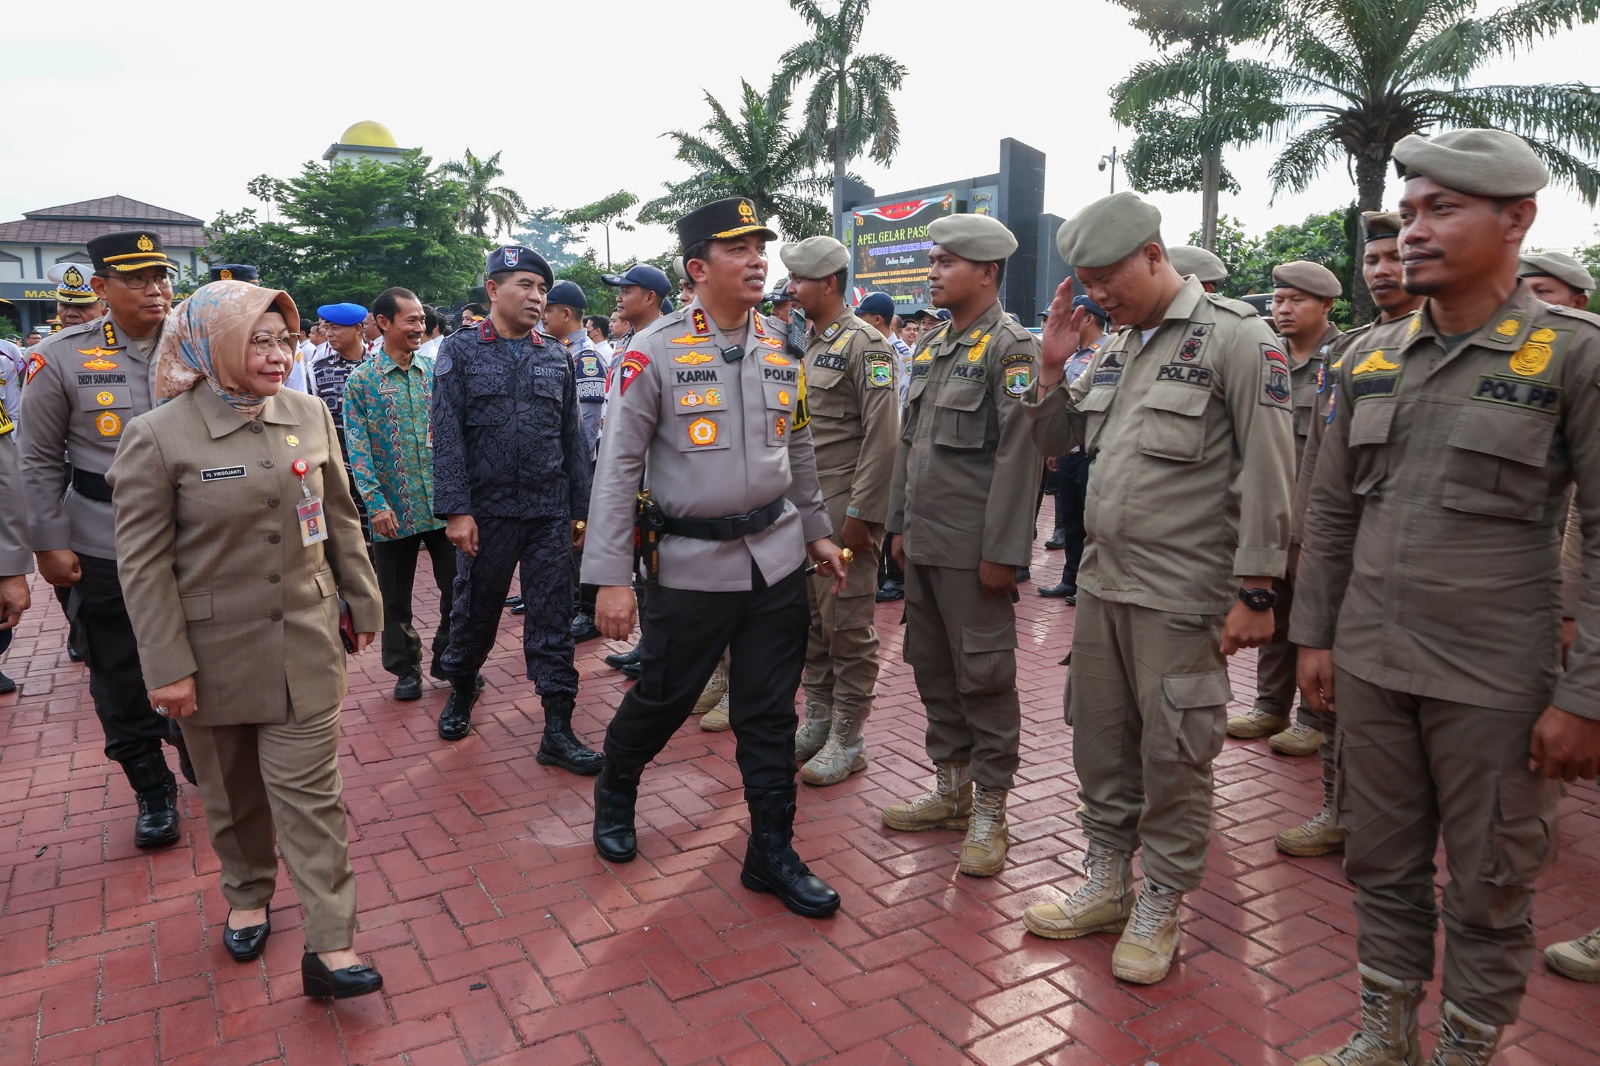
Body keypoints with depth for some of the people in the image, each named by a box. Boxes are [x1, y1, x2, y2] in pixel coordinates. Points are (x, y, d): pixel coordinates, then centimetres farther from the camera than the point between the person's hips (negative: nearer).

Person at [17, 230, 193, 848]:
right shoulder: (62, 358, -3)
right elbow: (39, 459, 2)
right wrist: (49, 545, -3)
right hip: (102, 553, -1)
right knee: (120, 680, 9)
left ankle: (202, 768, 33)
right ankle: (152, 792, 27)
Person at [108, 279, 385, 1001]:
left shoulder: (309, 415, 0)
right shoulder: (158, 436, -11)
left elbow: (340, 519, 8)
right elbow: (143, 563, -9)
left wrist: (362, 603, 11)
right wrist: (168, 667, -10)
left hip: (304, 643, 2)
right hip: (215, 649, -2)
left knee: (311, 792, 3)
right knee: (233, 793, 16)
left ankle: (329, 948, 8)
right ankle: (248, 897, 42)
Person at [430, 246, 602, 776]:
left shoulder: (557, 356, 10)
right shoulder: (460, 350, 1)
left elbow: (572, 437, 11)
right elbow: (447, 435, -6)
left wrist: (580, 508, 8)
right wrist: (455, 509, -13)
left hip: (550, 514, 2)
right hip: (486, 511, -2)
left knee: (552, 620, 2)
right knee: (475, 612, 13)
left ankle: (558, 731, 9)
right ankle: (462, 687, 41)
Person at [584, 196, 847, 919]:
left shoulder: (780, 354, 7)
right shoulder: (652, 355, -9)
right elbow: (618, 469, -10)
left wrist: (816, 533, 19)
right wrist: (611, 577, -13)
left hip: (777, 560, 4)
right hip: (691, 564, -4)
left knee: (771, 714, 9)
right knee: (661, 698, 11)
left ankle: (772, 851, 24)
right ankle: (615, 793, 42)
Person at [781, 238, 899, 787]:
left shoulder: (864, 344, -10)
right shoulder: (807, 345, 15)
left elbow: (883, 436, -16)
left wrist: (861, 512, -18)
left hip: (844, 509, -8)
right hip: (803, 505, 8)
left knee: (847, 624, 0)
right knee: (810, 618, 13)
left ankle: (848, 738, 11)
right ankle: (818, 719, 26)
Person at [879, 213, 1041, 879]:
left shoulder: (1011, 349, -10)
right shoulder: (930, 346, 15)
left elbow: (1019, 456, -15)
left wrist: (1002, 551, -18)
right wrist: (899, 525, 15)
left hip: (971, 549, -8)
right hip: (923, 546, 8)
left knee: (984, 678, 2)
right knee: (933, 668, 15)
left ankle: (990, 811, 16)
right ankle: (951, 790, 31)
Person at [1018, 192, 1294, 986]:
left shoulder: (1236, 338, -9)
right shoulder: (1116, 345, 12)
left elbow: (1267, 475, -13)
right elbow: (1050, 442, 17)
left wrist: (1255, 593, -14)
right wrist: (1052, 365, 1)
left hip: (1180, 597, -7)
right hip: (1102, 583, 7)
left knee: (1172, 756, 5)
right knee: (1100, 740, 15)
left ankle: (1160, 907, 24)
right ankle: (1106, 884, 32)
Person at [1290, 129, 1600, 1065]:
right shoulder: (1371, 356, 6)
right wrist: (1314, 634, 9)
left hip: (1494, 681, -4)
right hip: (1369, 665, 4)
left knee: (1490, 888, 12)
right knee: (1383, 864, 16)